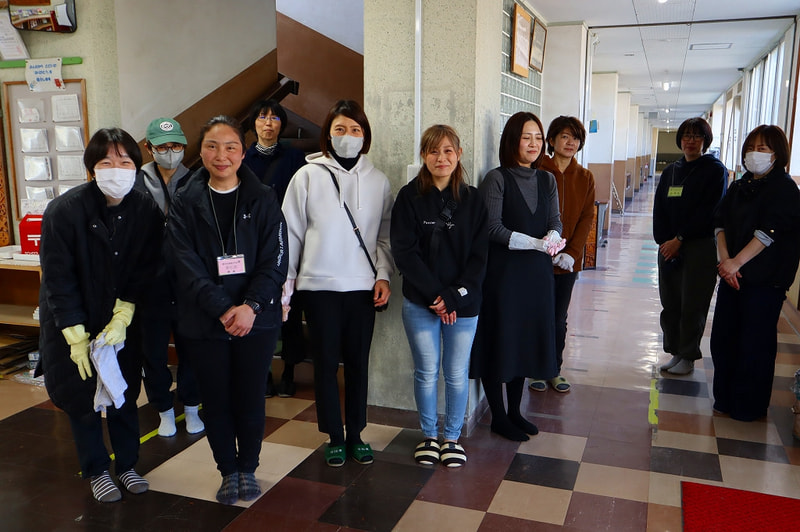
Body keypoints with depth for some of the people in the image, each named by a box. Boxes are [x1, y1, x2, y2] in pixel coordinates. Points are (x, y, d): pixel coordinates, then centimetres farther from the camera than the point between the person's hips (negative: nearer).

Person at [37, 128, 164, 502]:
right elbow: (57, 280, -17)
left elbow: (144, 274, -8)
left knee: (125, 395, 12)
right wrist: (76, 337, -17)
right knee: (82, 399, 9)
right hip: (72, 326, -2)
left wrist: (122, 319, -18)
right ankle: (96, 471, 29)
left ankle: (127, 465, 31)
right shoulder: (64, 210, -20)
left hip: (124, 323, 2)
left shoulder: (147, 212, -11)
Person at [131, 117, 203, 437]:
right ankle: (164, 411, 30)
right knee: (152, 351, 11)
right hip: (149, 282, 1)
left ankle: (191, 408, 30)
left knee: (190, 348, 11)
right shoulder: (135, 184, -1)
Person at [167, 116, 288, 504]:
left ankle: (248, 468, 31)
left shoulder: (263, 199, -1)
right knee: (216, 399, 10)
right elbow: (187, 266, -7)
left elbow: (275, 260, -6)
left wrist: (251, 306, -18)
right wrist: (223, 309, -19)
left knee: (250, 398, 9)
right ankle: (228, 471, 31)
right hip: (203, 322, 1)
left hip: (256, 319, 0)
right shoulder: (185, 203, 0)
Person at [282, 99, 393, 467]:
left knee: (358, 362, 10)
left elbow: (385, 234, 9)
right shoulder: (308, 175, -1)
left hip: (363, 286, 2)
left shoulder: (378, 181, 5)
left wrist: (383, 275, -1)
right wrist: (284, 284, 2)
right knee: (326, 363, 6)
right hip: (320, 285, -1)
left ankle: (356, 434, 25)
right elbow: (291, 232, 2)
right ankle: (335, 437, 21)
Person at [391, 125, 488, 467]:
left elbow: (479, 255, 0)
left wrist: (455, 296, -12)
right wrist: (437, 295, -14)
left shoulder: (472, 200, 3)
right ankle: (429, 436, 28)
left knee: (457, 374, 9)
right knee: (426, 373, 8)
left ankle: (452, 437, 28)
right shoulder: (410, 197, -2)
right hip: (420, 304, -1)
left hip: (463, 304, 1)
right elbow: (404, 252, -8)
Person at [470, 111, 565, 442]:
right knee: (499, 339, 2)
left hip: (537, 272, 6)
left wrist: (552, 238, -17)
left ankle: (514, 411, 28)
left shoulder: (547, 180, 10)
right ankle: (498, 417, 17)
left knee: (526, 340, 13)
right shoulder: (497, 179, -8)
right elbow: (493, 228, -14)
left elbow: (555, 222, 6)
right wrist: (536, 243, -21)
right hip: (503, 270, -6)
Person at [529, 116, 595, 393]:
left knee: (559, 319, 13)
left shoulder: (585, 178, 6)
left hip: (569, 260, 3)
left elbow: (586, 219, 3)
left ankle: (554, 370, 26)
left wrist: (571, 253, -8)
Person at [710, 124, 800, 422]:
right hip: (732, 274, 7)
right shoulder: (739, 187, 14)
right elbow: (720, 223, 5)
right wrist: (725, 259, -10)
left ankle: (750, 406, 16)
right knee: (722, 337, 10)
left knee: (755, 343, 1)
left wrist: (737, 263, -19)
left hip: (765, 279, -6)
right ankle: (725, 398, 26)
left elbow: (769, 232, -17)